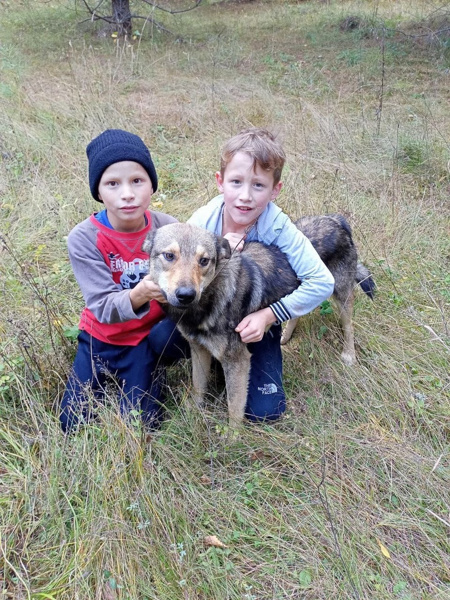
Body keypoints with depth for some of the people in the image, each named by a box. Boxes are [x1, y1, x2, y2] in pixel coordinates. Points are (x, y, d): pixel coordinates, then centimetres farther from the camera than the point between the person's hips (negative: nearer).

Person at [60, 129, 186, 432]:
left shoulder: (168, 228, -18)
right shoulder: (84, 239, -22)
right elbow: (103, 306, -27)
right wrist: (139, 294, -47)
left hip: (148, 338, 0)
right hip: (102, 338, 0)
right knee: (73, 424, 6)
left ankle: (141, 371, 26)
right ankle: (108, 378, 32)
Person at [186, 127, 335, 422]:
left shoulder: (279, 228, -25)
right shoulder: (202, 222, -20)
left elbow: (322, 283, -26)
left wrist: (268, 316, -33)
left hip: (258, 321, -1)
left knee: (264, 411, -10)